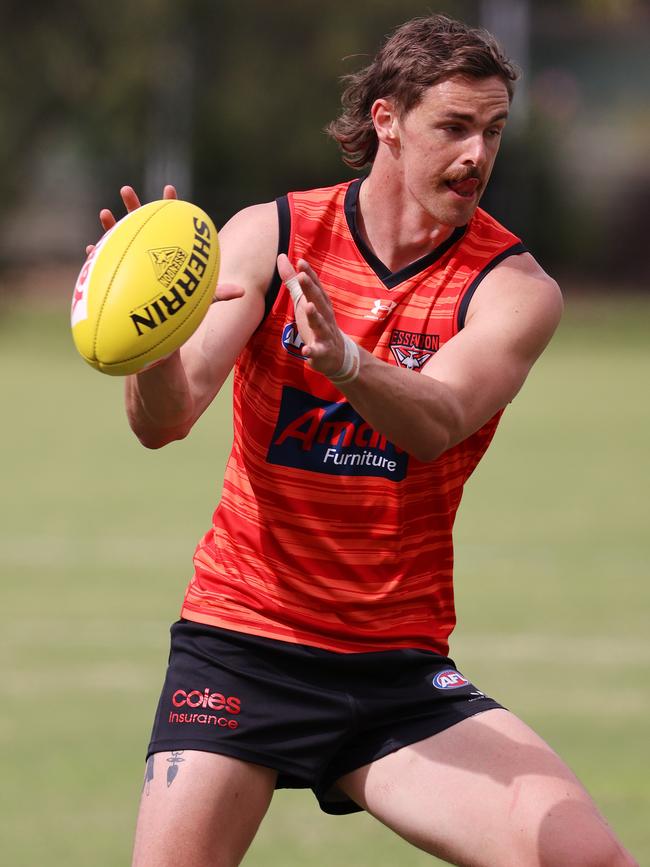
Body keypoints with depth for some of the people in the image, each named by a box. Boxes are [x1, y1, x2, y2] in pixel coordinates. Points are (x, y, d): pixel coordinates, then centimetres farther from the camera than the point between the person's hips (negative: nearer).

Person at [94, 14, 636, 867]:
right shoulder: (268, 236, -1)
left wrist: (345, 362, -45)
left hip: (399, 672, 0)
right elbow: (164, 420, -11)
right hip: (237, 644, 0)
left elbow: (437, 422, -23)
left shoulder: (513, 286, -4)